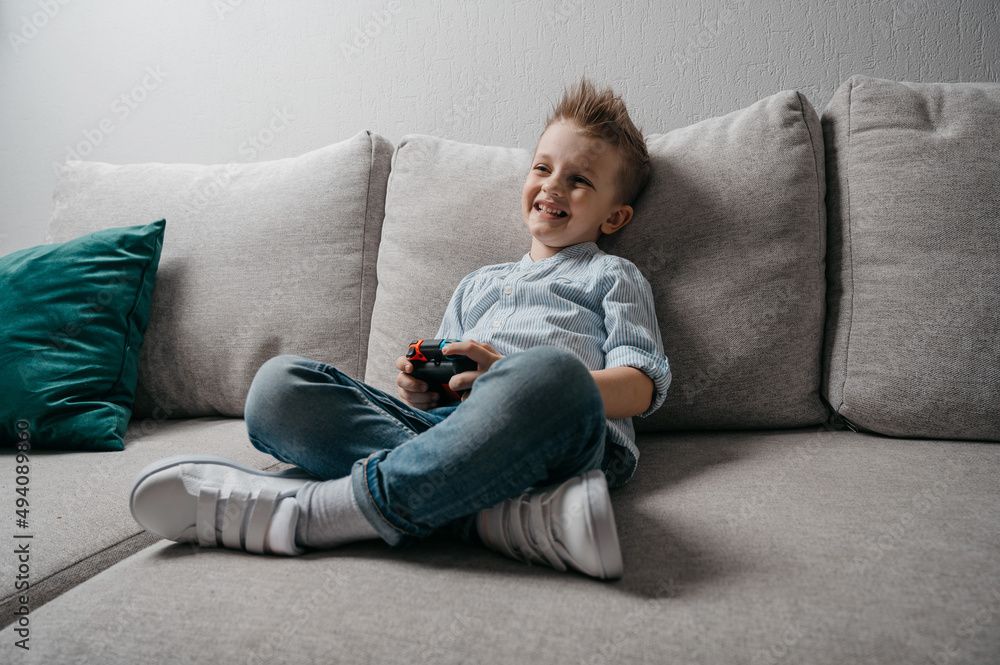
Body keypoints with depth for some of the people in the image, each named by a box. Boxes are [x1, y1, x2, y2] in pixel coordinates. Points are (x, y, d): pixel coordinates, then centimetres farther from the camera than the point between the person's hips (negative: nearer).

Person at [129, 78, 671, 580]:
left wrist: (513, 383, -10)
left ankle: (309, 509, -33)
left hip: (559, 435, -4)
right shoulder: (476, 285, 35)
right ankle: (502, 513, -33)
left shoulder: (613, 275, 23)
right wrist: (421, 389, 4)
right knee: (278, 383, -14)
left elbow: (642, 387, 5)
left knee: (551, 370, -40)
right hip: (451, 425, 5)